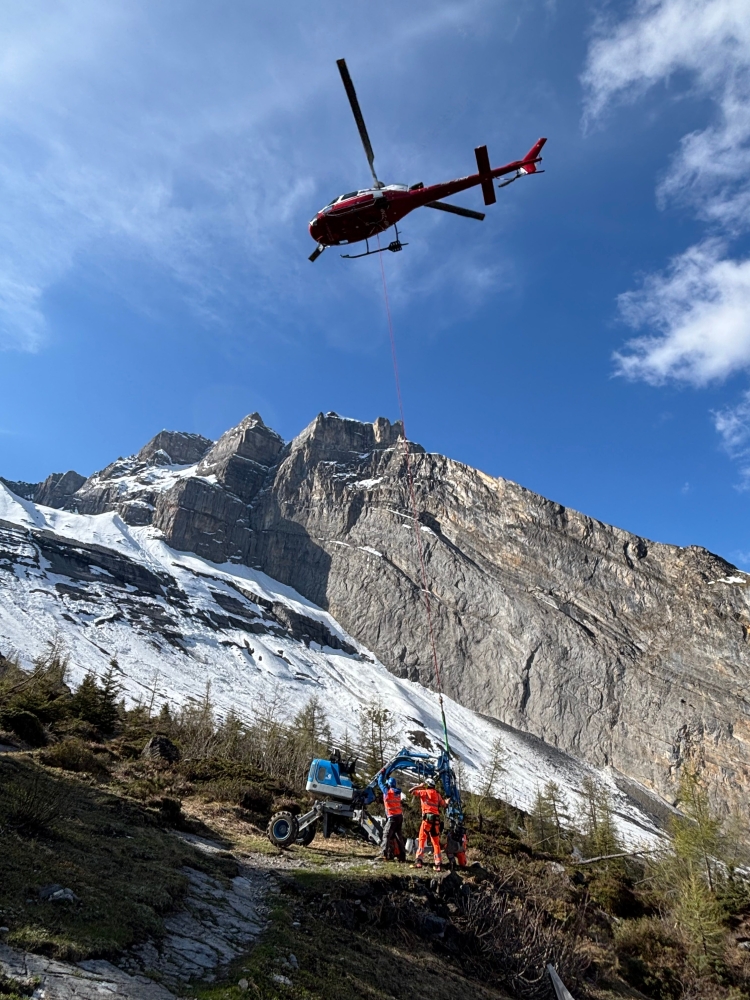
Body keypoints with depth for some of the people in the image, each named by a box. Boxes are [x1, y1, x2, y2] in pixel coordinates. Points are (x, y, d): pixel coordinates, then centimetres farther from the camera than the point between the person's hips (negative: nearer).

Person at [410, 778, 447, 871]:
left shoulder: (424, 792, 1)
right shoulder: (437, 794, 14)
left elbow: (411, 791, 0)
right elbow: (444, 804, 23)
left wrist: (419, 786, 14)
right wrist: (446, 802, 45)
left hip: (427, 817, -5)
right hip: (436, 819, 5)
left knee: (422, 839, -3)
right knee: (436, 842, 12)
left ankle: (418, 861, -15)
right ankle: (439, 864, 9)